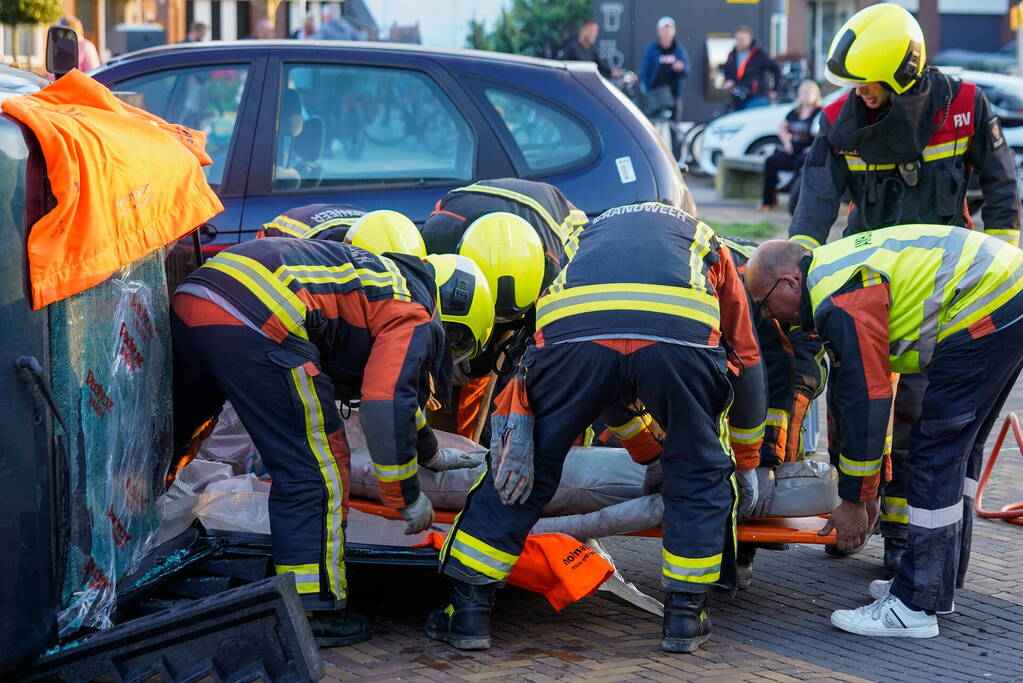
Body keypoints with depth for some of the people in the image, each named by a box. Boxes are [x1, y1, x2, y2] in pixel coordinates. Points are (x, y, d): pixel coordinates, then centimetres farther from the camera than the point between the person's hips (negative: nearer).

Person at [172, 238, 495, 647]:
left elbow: (391, 387, 48)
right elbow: (386, 405, -7)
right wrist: (408, 496, 5)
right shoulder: (416, 321, 7)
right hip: (257, 324, -9)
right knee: (314, 474, 0)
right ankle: (312, 615, 4)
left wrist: (431, 455, 59)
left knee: (169, 438, 22)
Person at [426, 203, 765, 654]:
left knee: (519, 472, 17)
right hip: (682, 331, -1)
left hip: (572, 329, 1)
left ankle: (467, 613, 20)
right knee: (699, 475, 23)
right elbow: (749, 362, 42)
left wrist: (517, 421, 20)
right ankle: (684, 616, 24)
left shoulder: (589, 232, 43)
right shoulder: (709, 245, 41)